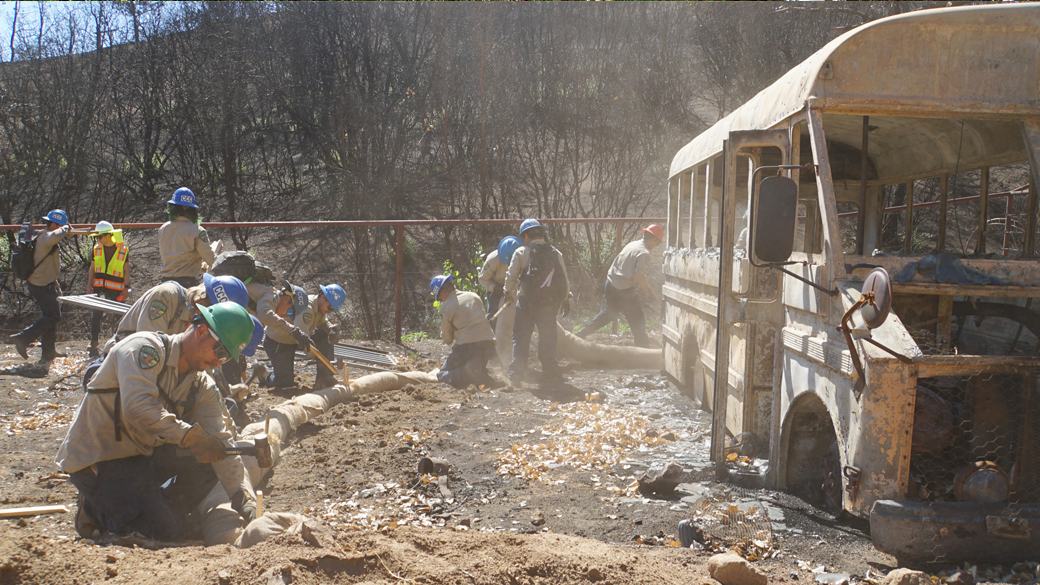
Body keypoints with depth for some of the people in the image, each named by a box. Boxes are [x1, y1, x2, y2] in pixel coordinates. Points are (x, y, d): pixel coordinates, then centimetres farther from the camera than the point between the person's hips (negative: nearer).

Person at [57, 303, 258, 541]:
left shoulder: (202, 386, 3)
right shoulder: (144, 348, -18)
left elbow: (221, 443, -6)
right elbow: (138, 408, -33)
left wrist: (243, 495, -19)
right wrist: (191, 436, -34)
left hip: (144, 455, 8)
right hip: (95, 460, -8)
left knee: (211, 459, -8)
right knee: (166, 532, -18)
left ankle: (156, 515, 0)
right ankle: (96, 512, 4)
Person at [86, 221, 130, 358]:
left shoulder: (123, 249, -3)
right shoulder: (97, 248, 8)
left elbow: (126, 270, 1)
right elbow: (92, 268, 13)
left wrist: (126, 288, -4)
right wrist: (89, 285, 6)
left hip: (116, 288, -3)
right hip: (99, 286, 3)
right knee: (95, 314, -3)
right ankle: (93, 343, 2)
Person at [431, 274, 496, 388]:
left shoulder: (445, 307, -2)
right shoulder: (474, 296, 13)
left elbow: (447, 339, 5)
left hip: (466, 346, -6)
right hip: (488, 344, 6)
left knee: (442, 376, 8)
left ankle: (468, 374, -19)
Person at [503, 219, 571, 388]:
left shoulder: (521, 252, -2)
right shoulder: (555, 253, 6)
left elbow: (511, 276, 0)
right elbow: (564, 280, 8)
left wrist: (509, 293, 20)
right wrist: (566, 300, 20)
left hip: (527, 301, -2)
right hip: (550, 302, 2)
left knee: (521, 338, 5)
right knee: (547, 338, 10)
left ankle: (517, 375, 2)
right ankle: (550, 375, 11)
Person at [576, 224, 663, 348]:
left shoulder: (630, 245, 11)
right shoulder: (644, 253, -15)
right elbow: (639, 276, -22)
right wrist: (646, 292, -7)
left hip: (611, 284, 8)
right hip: (624, 290, -8)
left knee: (608, 313, 26)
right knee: (637, 320, 4)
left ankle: (582, 333, 30)